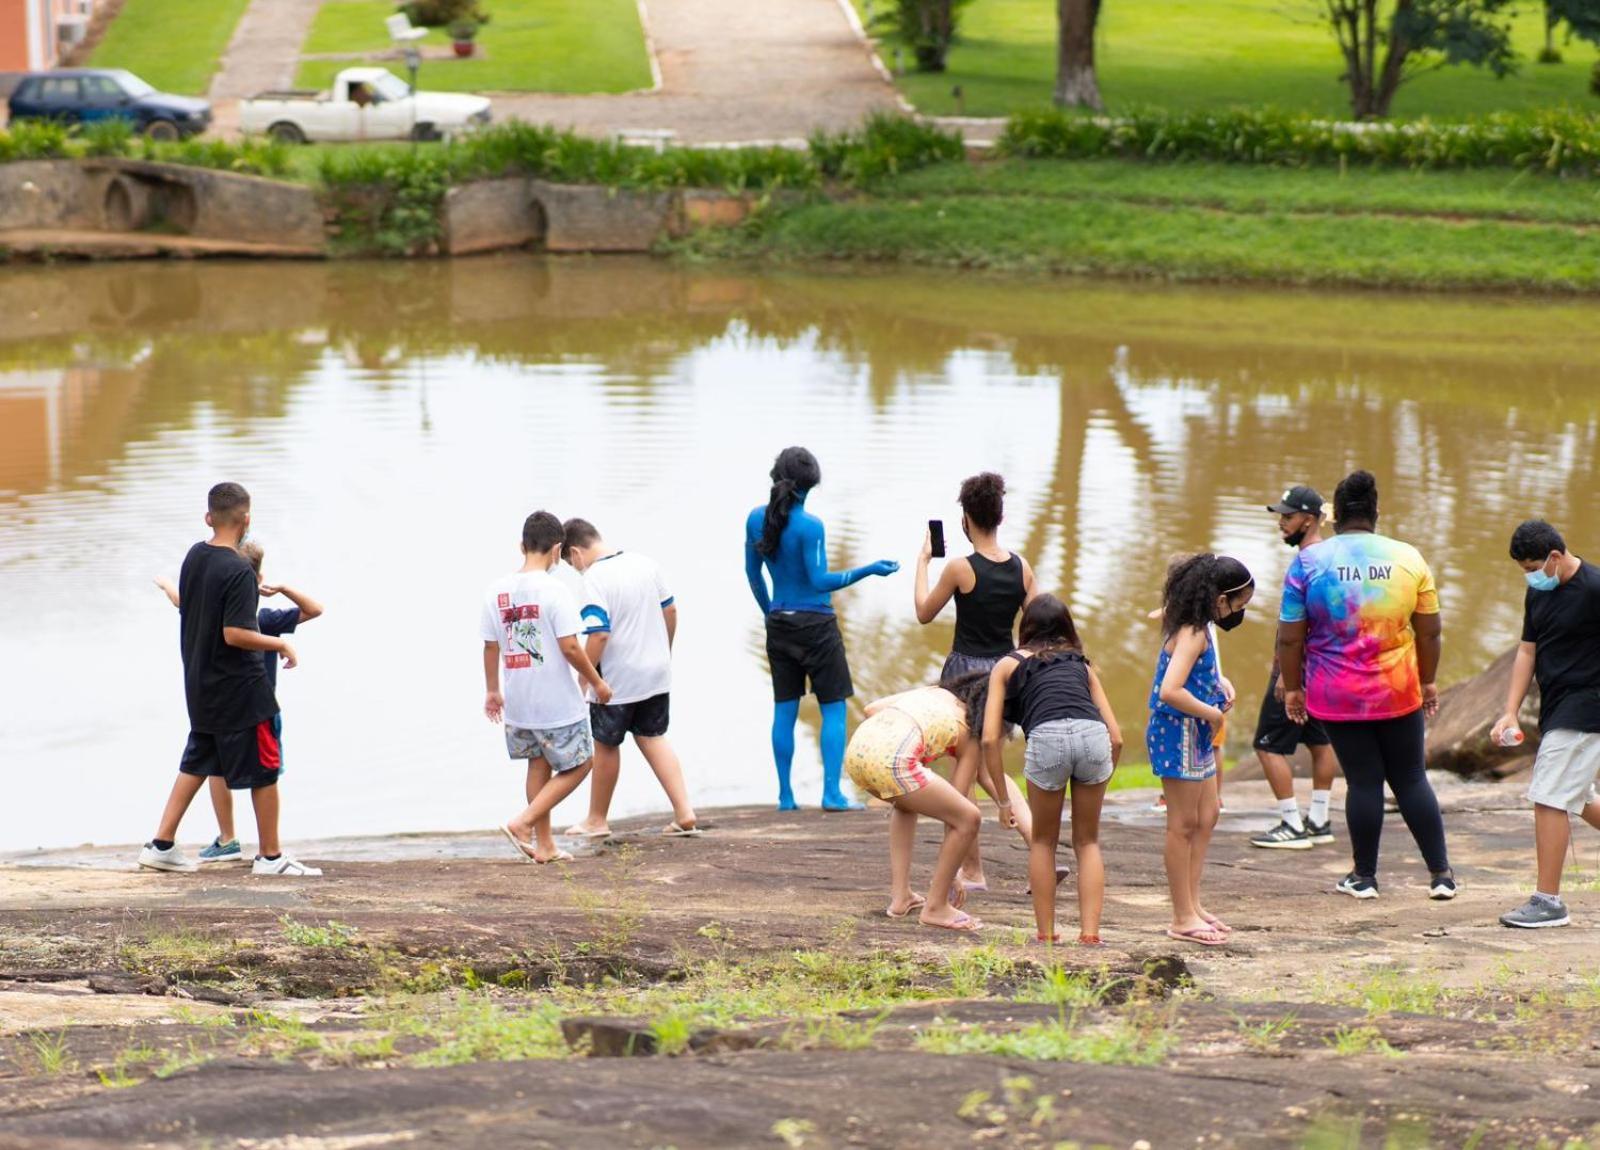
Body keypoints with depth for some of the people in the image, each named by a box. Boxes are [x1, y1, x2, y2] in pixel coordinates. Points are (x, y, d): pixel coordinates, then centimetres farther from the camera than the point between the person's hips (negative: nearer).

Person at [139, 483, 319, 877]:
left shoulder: (194, 556, 4)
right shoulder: (238, 572, -22)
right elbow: (236, 634, -25)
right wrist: (279, 644, -12)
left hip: (199, 686, 8)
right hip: (239, 688, -8)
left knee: (196, 763, 17)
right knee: (264, 770, 4)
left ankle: (161, 845, 15)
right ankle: (270, 856, 10)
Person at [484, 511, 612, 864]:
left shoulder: (498, 590, 0)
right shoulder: (554, 591, -17)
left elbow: (490, 646, 7)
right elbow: (569, 648, -19)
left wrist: (492, 691, 19)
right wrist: (597, 682, -5)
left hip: (518, 702, 6)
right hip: (557, 702, -6)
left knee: (538, 766, 19)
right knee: (579, 763, 9)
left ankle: (544, 845, 22)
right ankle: (523, 823, -1)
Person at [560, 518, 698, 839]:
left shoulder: (594, 580, -20)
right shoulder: (644, 563, 2)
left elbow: (599, 635, -26)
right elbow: (670, 610, 11)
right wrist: (664, 652, 23)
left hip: (616, 680, -6)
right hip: (656, 673, 7)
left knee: (606, 746, 11)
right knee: (653, 738, 16)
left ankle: (597, 820, 25)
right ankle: (684, 812, 6)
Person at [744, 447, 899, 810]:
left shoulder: (756, 519, 1)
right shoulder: (809, 526, -17)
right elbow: (819, 581, -16)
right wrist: (868, 570, -13)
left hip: (779, 625, 5)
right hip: (816, 624, -5)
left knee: (784, 710, 9)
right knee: (833, 708, 2)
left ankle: (785, 795, 9)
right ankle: (832, 793, -5)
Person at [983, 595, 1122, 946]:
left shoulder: (1007, 665, 26)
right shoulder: (1081, 664, 33)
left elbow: (990, 738, 15)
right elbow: (1116, 736, 25)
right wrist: (1099, 784, 35)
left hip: (1047, 737, -2)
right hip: (1093, 734, 2)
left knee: (1044, 841, 20)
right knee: (1088, 841, 20)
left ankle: (1045, 933, 20)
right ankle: (1090, 932, 10)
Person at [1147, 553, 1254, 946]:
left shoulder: (1196, 629, 8)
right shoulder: (1192, 635, -22)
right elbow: (1170, 691, -33)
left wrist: (1220, 687, 10)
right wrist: (1212, 713, -20)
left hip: (1196, 736, 10)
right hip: (1177, 734, -10)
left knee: (1207, 817, 17)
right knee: (1184, 824, -3)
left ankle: (1192, 904, 25)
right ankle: (1183, 918, 4)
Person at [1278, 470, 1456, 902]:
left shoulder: (1309, 562, -6)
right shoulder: (1408, 558, -1)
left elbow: (1290, 637, -3)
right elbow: (1429, 632, 5)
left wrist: (1292, 687, 8)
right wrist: (1427, 682, 17)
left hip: (1337, 696, -1)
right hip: (1398, 692, 1)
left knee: (1363, 780, 6)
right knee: (1411, 778, 10)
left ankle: (1364, 877, 13)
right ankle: (1441, 873, 12)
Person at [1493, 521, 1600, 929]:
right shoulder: (1538, 594, 9)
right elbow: (1528, 651, 13)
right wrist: (1511, 712, 5)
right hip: (1556, 710, 9)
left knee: (1549, 798, -11)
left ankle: (1548, 900, -7)